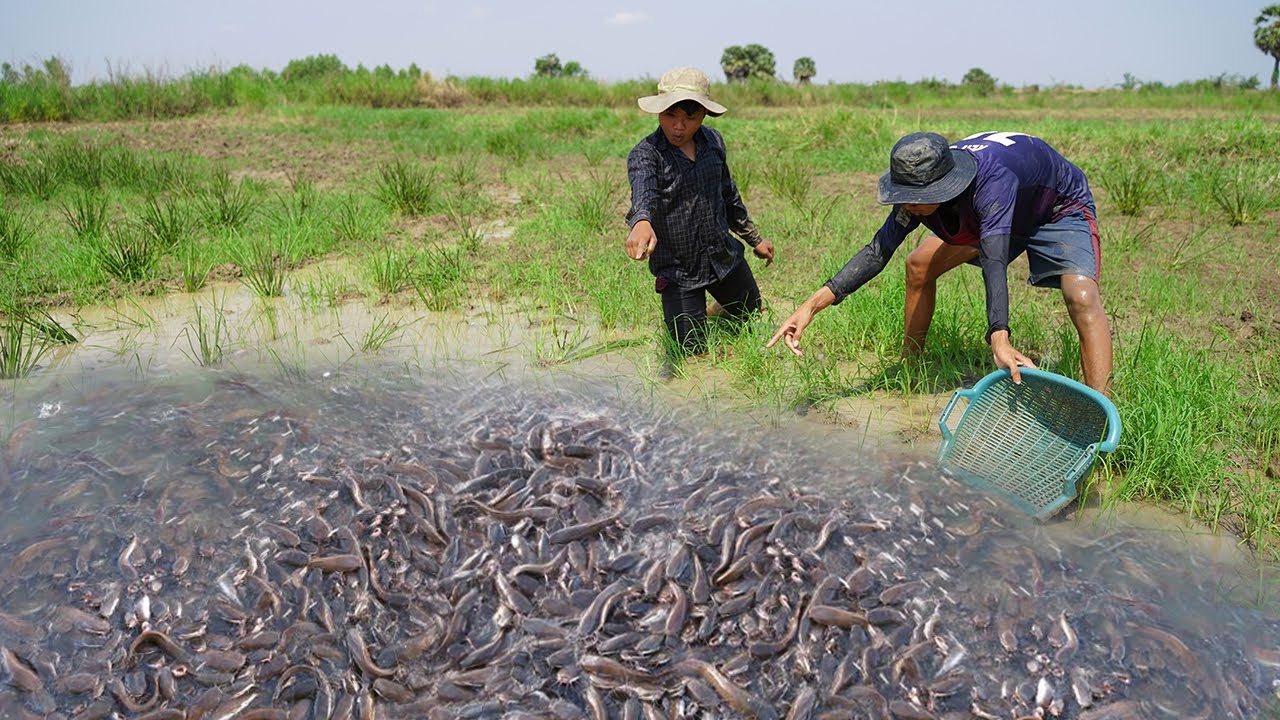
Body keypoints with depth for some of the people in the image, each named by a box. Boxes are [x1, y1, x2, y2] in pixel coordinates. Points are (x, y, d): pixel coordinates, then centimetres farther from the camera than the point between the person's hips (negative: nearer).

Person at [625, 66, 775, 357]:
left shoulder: (713, 141, -1)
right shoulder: (644, 154, -19)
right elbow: (642, 191, -41)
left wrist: (754, 238, 22)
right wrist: (641, 222, -64)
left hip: (725, 256, 5)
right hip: (677, 269, -5)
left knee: (751, 315, 24)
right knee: (694, 354, 0)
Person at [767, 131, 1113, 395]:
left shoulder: (991, 182, -44)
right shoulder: (919, 186, -23)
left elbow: (995, 263, -54)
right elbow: (878, 251, -19)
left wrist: (999, 339, -68)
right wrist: (812, 304, -28)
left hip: (1060, 209, -7)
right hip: (989, 212, 7)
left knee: (1081, 298, -29)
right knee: (919, 266, 4)